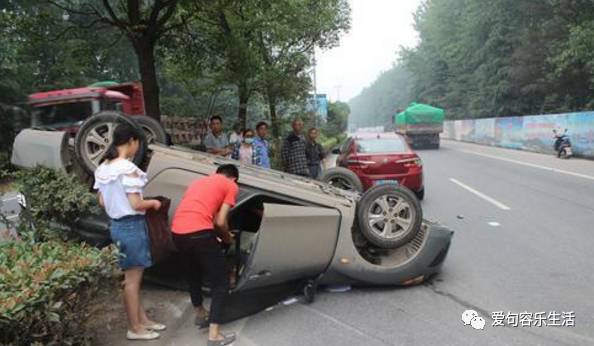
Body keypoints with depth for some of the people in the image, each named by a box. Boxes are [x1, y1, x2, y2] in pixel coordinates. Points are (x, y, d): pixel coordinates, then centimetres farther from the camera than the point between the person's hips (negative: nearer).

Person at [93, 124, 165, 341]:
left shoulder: (102, 168, 7)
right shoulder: (128, 169, -20)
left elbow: (102, 202, 12)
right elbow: (136, 205, -21)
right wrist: (153, 203, -4)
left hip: (115, 225, 9)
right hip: (131, 226, -9)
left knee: (132, 278, 17)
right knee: (132, 280, 3)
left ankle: (142, 320, 30)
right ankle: (135, 329, 17)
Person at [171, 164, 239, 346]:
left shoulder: (199, 181, 30)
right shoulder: (231, 186, 11)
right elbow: (220, 222, 2)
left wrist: (216, 235, 40)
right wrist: (227, 238, 21)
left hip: (177, 232, 7)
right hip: (199, 233, -7)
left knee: (192, 275, 29)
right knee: (220, 282, 7)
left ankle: (200, 314, 47)